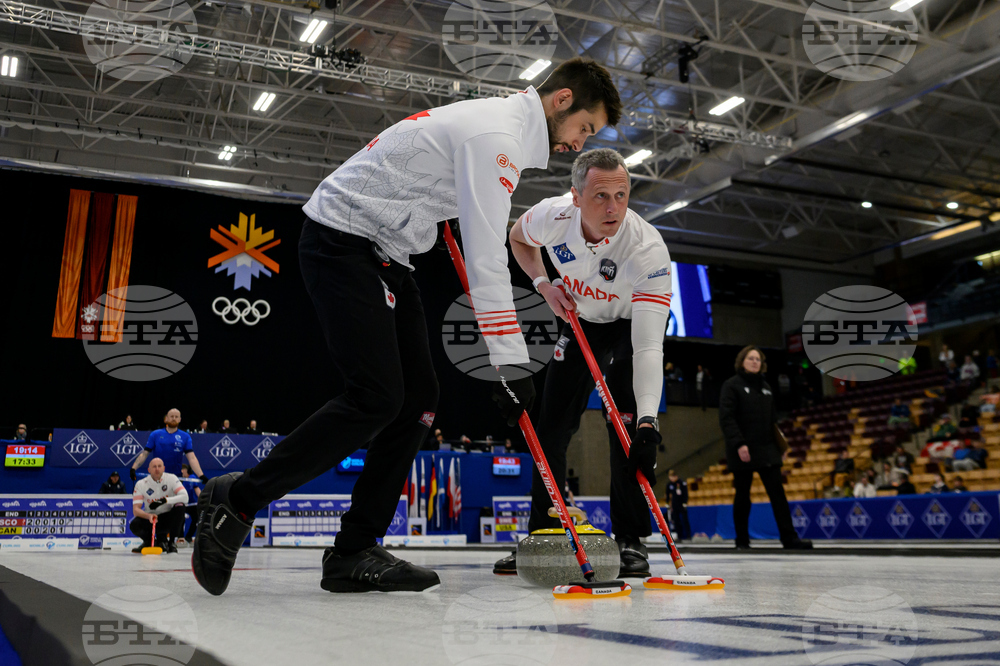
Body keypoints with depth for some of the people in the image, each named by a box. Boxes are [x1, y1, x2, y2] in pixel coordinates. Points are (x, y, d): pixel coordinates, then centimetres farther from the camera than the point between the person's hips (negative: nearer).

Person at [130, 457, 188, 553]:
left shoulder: (171, 478, -11)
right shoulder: (141, 484, -9)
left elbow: (185, 497, -24)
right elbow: (135, 510, -15)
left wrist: (165, 500, -36)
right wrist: (148, 516, -36)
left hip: (168, 518, 0)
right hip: (150, 517, 1)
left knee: (180, 507, -31)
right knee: (134, 525, -29)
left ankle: (172, 542, -13)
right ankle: (149, 541, 7)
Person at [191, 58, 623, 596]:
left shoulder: (502, 122, 15)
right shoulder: (496, 132, -17)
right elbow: (485, 256, -24)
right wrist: (510, 362, -24)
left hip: (383, 251, 10)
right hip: (342, 241, -10)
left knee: (418, 397, 1)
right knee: (376, 399, -19)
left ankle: (353, 553, 4)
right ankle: (237, 500, -4)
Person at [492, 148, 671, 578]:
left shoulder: (648, 249, -37)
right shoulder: (552, 216, -27)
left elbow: (648, 345, -43)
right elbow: (518, 238, 0)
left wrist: (648, 420, -53)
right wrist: (545, 286, -15)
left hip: (635, 320, -3)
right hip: (580, 319, 4)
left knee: (626, 422, -19)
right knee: (553, 423, 0)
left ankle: (630, 539, -6)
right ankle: (542, 535, 13)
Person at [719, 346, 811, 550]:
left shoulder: (765, 387, 15)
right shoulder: (732, 385, -4)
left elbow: (772, 419, 20)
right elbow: (726, 418, -13)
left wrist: (778, 444, 13)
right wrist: (739, 444, -22)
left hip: (767, 450, 5)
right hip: (743, 452, -5)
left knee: (777, 492, -3)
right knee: (742, 496, 4)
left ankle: (789, 538, -4)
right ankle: (742, 540, 14)